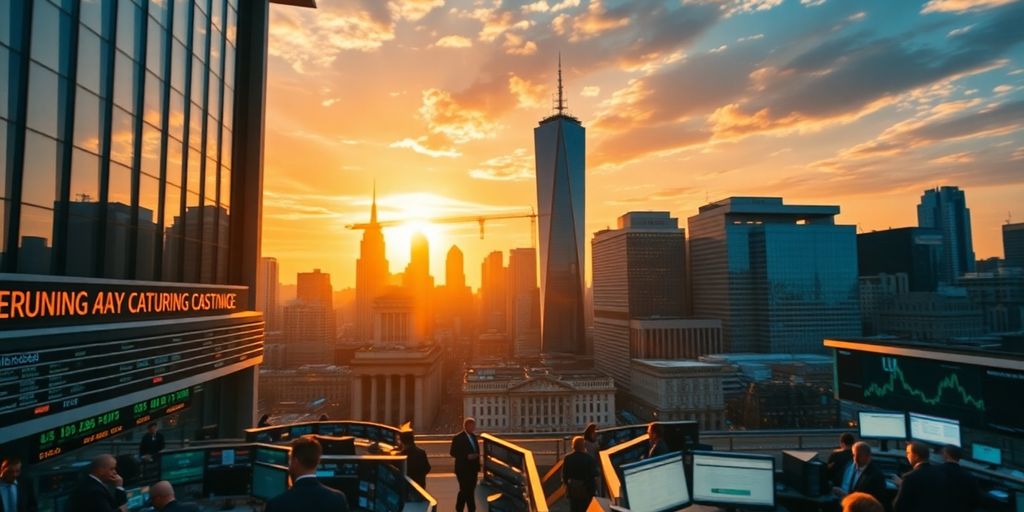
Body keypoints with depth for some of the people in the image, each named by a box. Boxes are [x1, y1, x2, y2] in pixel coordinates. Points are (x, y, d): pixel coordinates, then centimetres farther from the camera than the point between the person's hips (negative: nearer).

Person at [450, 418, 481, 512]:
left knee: (470, 491, 11)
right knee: (466, 491, -4)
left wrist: (476, 456, 1)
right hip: (463, 469, -7)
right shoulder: (458, 437, -11)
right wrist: (467, 456, -20)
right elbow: (452, 452, -14)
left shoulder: (473, 437, 11)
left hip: (473, 469, 7)